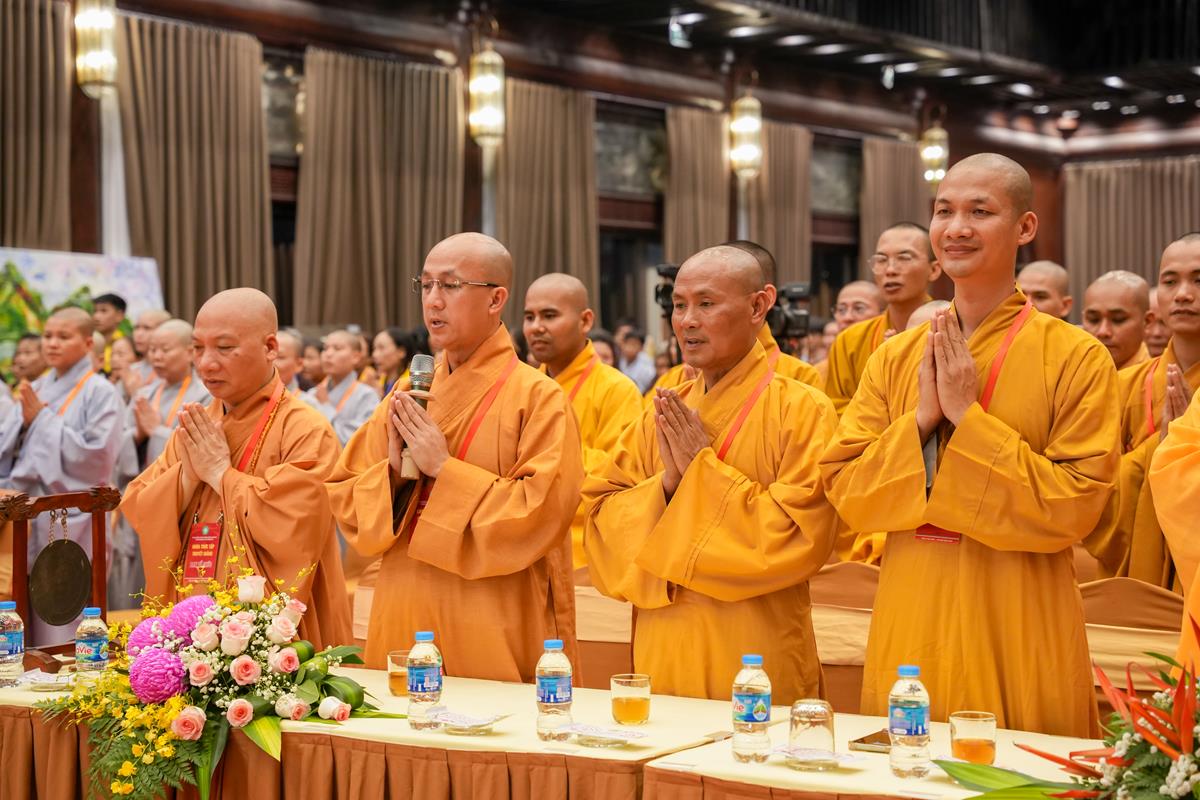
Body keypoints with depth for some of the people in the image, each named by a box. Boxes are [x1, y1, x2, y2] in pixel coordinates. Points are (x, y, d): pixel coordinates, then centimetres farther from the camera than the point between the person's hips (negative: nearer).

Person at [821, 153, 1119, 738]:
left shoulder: (1077, 358, -6)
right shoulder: (895, 358, 6)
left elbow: (1075, 507, -13)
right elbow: (844, 492, 1)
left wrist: (967, 416, -17)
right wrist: (922, 419, -13)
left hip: (1016, 632, -3)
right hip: (909, 625, 3)